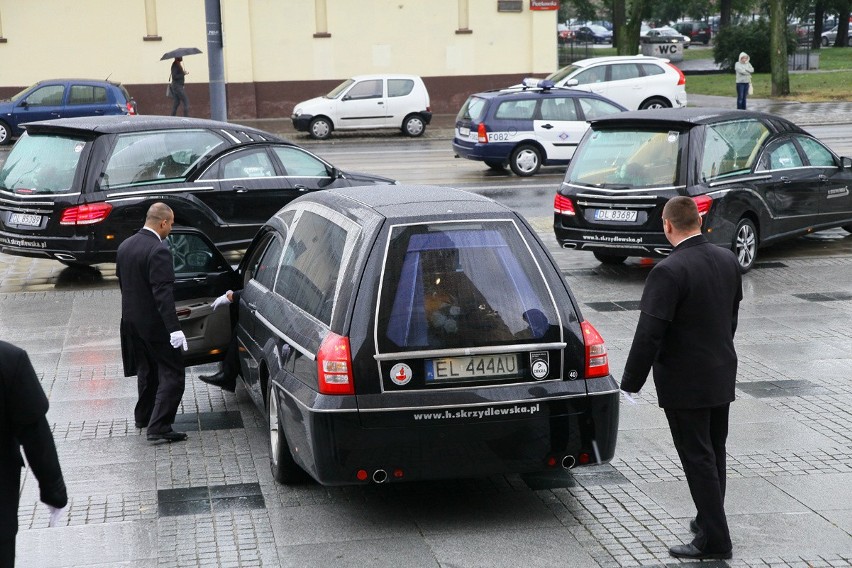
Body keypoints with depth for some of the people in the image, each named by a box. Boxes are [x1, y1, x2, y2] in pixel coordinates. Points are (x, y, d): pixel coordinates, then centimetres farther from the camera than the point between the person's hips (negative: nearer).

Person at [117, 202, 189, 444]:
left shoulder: (125, 246, 5)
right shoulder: (158, 251, -21)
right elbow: (163, 294, -27)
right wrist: (174, 329, -28)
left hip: (132, 321, 9)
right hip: (155, 324, -9)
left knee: (146, 369, 26)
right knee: (172, 374, -2)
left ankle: (143, 415, 39)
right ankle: (159, 427, -9)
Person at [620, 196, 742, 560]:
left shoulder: (669, 272, -22)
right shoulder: (728, 260, 1)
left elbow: (649, 335, -23)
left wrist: (630, 384, -15)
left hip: (685, 383, -8)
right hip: (722, 377, 8)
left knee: (698, 460, 0)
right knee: (714, 454, 19)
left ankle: (714, 539, 3)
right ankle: (709, 522, 32)